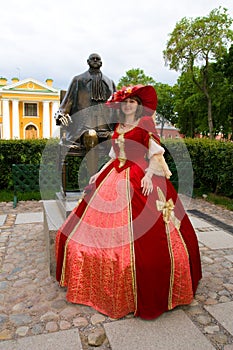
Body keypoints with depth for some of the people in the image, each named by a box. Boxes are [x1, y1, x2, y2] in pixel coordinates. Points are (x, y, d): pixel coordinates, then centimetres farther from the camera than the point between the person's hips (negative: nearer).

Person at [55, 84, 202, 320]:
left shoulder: (146, 124, 0)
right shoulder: (118, 127, 17)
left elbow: (156, 154, -7)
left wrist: (149, 174, -22)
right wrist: (99, 174, 16)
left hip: (138, 179, -7)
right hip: (113, 178, 7)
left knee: (142, 238, -8)